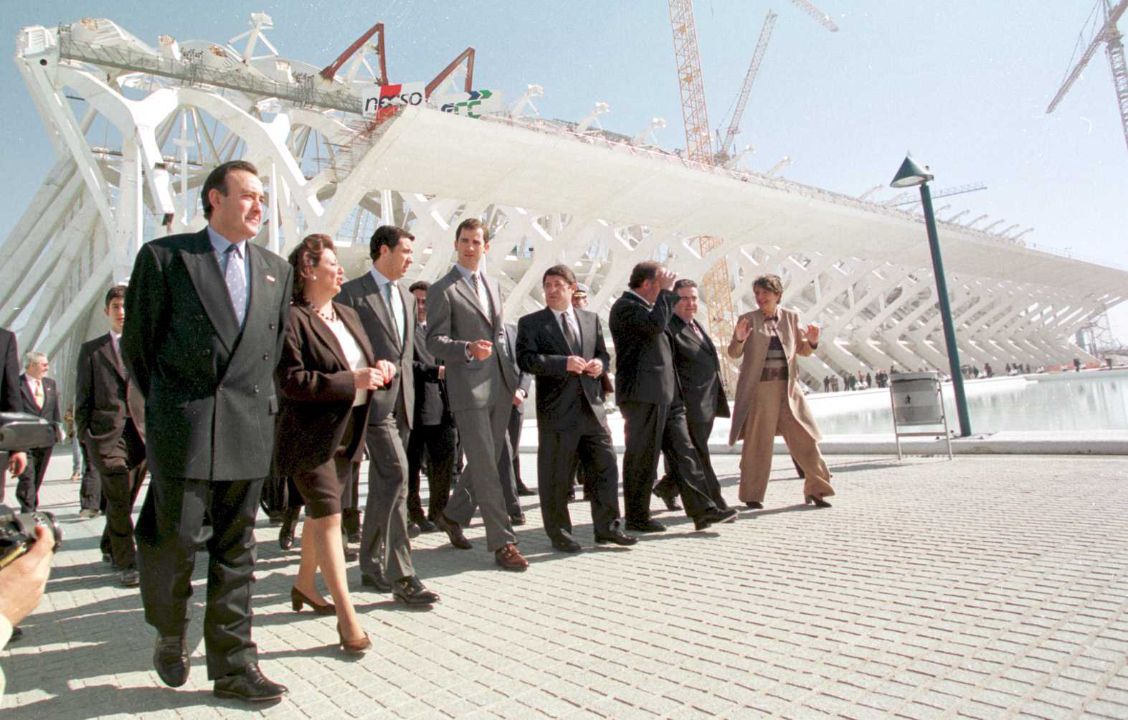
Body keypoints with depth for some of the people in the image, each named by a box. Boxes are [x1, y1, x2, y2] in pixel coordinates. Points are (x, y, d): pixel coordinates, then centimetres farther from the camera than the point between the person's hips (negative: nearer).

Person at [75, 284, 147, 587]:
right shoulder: (91, 349, 9)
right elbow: (83, 397, 8)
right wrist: (84, 435, 2)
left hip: (141, 434, 2)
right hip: (106, 433, -2)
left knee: (125, 500, 10)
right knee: (119, 499, -9)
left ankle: (112, 550, 30)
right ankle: (126, 563, 0)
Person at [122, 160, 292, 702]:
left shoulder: (275, 270, 12)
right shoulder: (164, 256, 1)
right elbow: (137, 342, 5)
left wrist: (259, 401, 12)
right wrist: (166, 407, 9)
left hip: (250, 430, 3)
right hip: (182, 429, -3)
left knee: (235, 549, 9)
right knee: (177, 539, 3)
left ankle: (232, 665, 19)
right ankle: (169, 635, 34)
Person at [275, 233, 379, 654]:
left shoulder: (348, 315, 13)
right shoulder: (293, 318, -14)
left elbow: (363, 362, 21)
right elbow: (291, 381, -21)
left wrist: (378, 369, -2)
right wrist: (352, 381, -24)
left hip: (346, 433, 8)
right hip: (309, 435, -8)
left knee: (320, 513, 20)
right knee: (328, 517, -7)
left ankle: (305, 583, 39)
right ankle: (347, 617, -1)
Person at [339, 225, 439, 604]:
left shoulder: (405, 296, 19)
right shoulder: (352, 293, -4)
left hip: (401, 401, 8)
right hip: (374, 399, -8)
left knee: (384, 484, 12)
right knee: (395, 476, -16)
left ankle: (372, 566, 24)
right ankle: (401, 575, -12)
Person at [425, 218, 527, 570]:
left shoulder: (492, 286, 18)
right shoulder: (442, 290, -4)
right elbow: (434, 341, -9)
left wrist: (513, 378, 17)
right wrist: (468, 349, -28)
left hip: (499, 387, 7)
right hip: (468, 389, -7)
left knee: (485, 461, 15)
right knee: (485, 467, -5)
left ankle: (452, 515, 35)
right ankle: (502, 542, 2)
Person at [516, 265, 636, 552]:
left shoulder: (591, 319, 15)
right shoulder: (531, 323, 1)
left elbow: (603, 353, 21)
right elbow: (526, 359, -12)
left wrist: (599, 363, -3)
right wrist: (564, 363, -21)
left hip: (591, 406, 4)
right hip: (556, 410, -4)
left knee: (606, 466, 7)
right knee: (556, 476, 3)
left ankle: (607, 526, 20)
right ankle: (559, 533, 19)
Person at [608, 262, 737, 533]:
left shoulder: (643, 306, 21)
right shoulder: (625, 306, -10)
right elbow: (656, 324, -24)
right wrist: (666, 291, -14)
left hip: (665, 394, 10)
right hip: (643, 394, -10)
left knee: (684, 451, 5)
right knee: (641, 457, -1)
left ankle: (702, 510, 8)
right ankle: (637, 518, 11)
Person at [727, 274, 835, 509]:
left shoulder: (791, 317, 10)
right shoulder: (748, 319, 3)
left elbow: (802, 350, 16)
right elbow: (734, 354, 0)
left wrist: (812, 341, -6)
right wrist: (738, 339, -21)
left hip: (787, 388, 3)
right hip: (758, 388, -2)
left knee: (804, 438, 4)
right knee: (758, 443, 2)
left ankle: (815, 489, 18)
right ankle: (751, 495, 13)